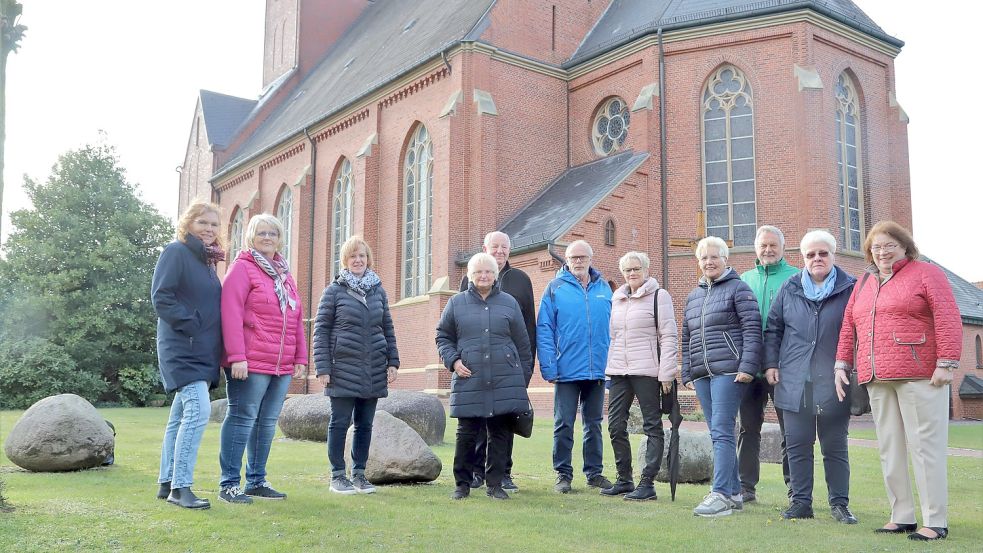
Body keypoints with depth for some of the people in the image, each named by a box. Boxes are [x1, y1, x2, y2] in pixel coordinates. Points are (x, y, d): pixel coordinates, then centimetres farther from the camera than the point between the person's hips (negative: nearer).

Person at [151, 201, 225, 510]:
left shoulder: (208, 259, 17)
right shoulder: (176, 252, -7)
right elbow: (161, 298, -14)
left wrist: (216, 340, 10)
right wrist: (190, 323, -19)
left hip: (204, 351, 9)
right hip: (181, 349, -9)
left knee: (181, 416, 12)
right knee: (198, 410, -18)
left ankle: (168, 484, 19)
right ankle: (180, 487, -14)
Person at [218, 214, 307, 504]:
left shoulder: (285, 274, 20)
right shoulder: (242, 268, -3)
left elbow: (297, 319, 22)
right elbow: (230, 313, -12)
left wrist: (301, 357, 15)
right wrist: (237, 356, -18)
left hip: (282, 366, 7)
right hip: (250, 364, -7)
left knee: (267, 422, 11)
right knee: (242, 418, -4)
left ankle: (256, 481, 20)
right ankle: (229, 484, 3)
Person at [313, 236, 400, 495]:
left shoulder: (378, 290, 11)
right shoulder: (334, 290, 0)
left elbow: (388, 328, 15)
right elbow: (321, 330, -2)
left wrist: (393, 361, 7)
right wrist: (322, 367, -8)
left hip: (374, 371, 4)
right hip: (343, 369, -4)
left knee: (365, 424, 9)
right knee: (340, 422, 2)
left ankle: (359, 473, 19)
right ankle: (338, 475, 12)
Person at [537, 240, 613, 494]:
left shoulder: (604, 288, 8)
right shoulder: (555, 288, -1)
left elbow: (613, 328, 8)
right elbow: (544, 330, -5)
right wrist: (549, 367, -12)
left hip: (598, 369, 3)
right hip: (567, 370, -3)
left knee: (594, 423, 13)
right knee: (564, 425, 3)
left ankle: (595, 472, 22)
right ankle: (563, 475, 12)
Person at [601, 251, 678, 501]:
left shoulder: (658, 296, -1)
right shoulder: (617, 299, 17)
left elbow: (669, 336, -6)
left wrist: (666, 373, -12)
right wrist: (610, 368, 16)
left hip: (646, 370, -6)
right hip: (619, 371, 6)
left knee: (652, 426, 0)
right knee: (615, 425, 5)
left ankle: (647, 483, 4)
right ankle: (624, 479, 17)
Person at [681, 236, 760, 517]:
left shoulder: (738, 288, 0)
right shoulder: (693, 296, 20)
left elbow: (752, 330, -8)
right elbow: (686, 339, 23)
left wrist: (747, 367, -15)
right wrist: (687, 374, 17)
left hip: (728, 372, -7)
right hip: (701, 374, 7)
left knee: (721, 431, -12)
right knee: (718, 433, 8)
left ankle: (722, 494, -12)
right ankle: (734, 492, 14)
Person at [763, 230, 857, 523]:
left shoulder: (850, 289, 3)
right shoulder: (789, 290, 10)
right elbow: (772, 329, 15)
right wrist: (771, 364, 6)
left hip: (833, 383, -2)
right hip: (794, 381, 2)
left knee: (835, 446, 6)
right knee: (797, 444, 5)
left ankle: (839, 503, 15)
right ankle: (801, 501, 14)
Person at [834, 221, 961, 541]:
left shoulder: (925, 273, 1)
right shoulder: (864, 284, 21)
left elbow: (948, 319, -8)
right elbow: (848, 325, 20)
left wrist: (946, 363, -16)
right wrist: (841, 363, 11)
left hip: (918, 376, -6)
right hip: (878, 379, 6)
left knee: (925, 446, -5)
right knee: (889, 448, 7)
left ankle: (935, 521, 1)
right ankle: (902, 517, 14)